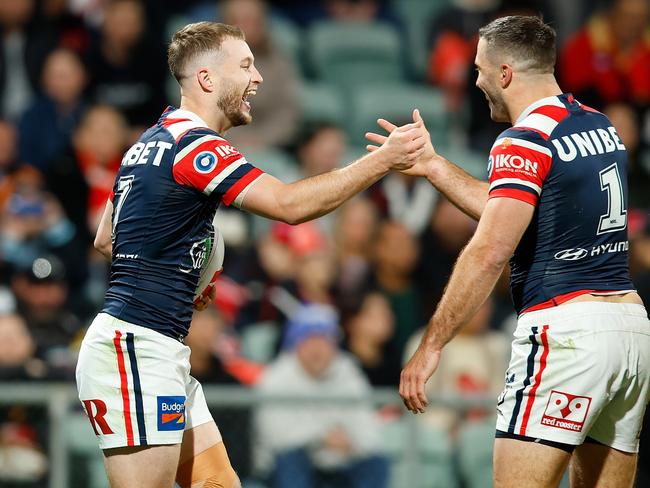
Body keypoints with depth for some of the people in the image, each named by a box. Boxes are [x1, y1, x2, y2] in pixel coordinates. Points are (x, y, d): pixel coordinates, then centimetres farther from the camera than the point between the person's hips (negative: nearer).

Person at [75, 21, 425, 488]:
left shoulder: (152, 142, 17)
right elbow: (288, 204, -22)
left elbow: (105, 239, 26)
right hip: (137, 348, -10)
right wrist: (383, 160, -18)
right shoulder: (193, 144, -14)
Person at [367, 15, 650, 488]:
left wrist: (431, 345, -17)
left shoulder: (525, 142, -10)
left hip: (564, 329, -9)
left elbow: (489, 252, -18)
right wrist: (433, 165, 28)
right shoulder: (599, 126, 16)